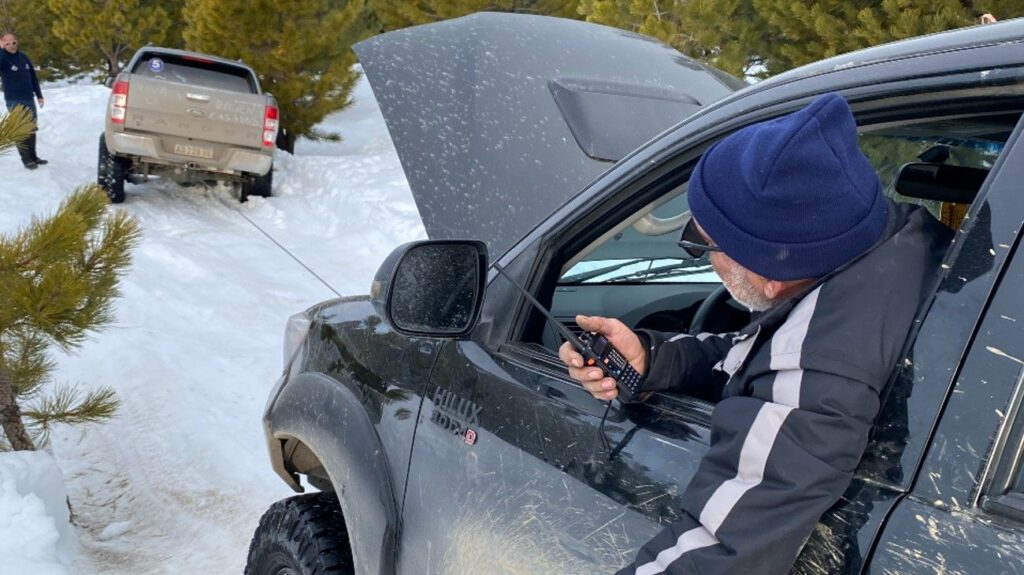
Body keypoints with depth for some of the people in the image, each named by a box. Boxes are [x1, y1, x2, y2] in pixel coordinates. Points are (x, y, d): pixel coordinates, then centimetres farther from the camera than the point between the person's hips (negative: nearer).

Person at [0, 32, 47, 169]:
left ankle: (33, 156, 22)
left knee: (31, 129, 11)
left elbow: (33, 77, 15)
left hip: (29, 99, 6)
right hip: (15, 101, -6)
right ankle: (26, 159, 2)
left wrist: (39, 95, 16)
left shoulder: (23, 57, 7)